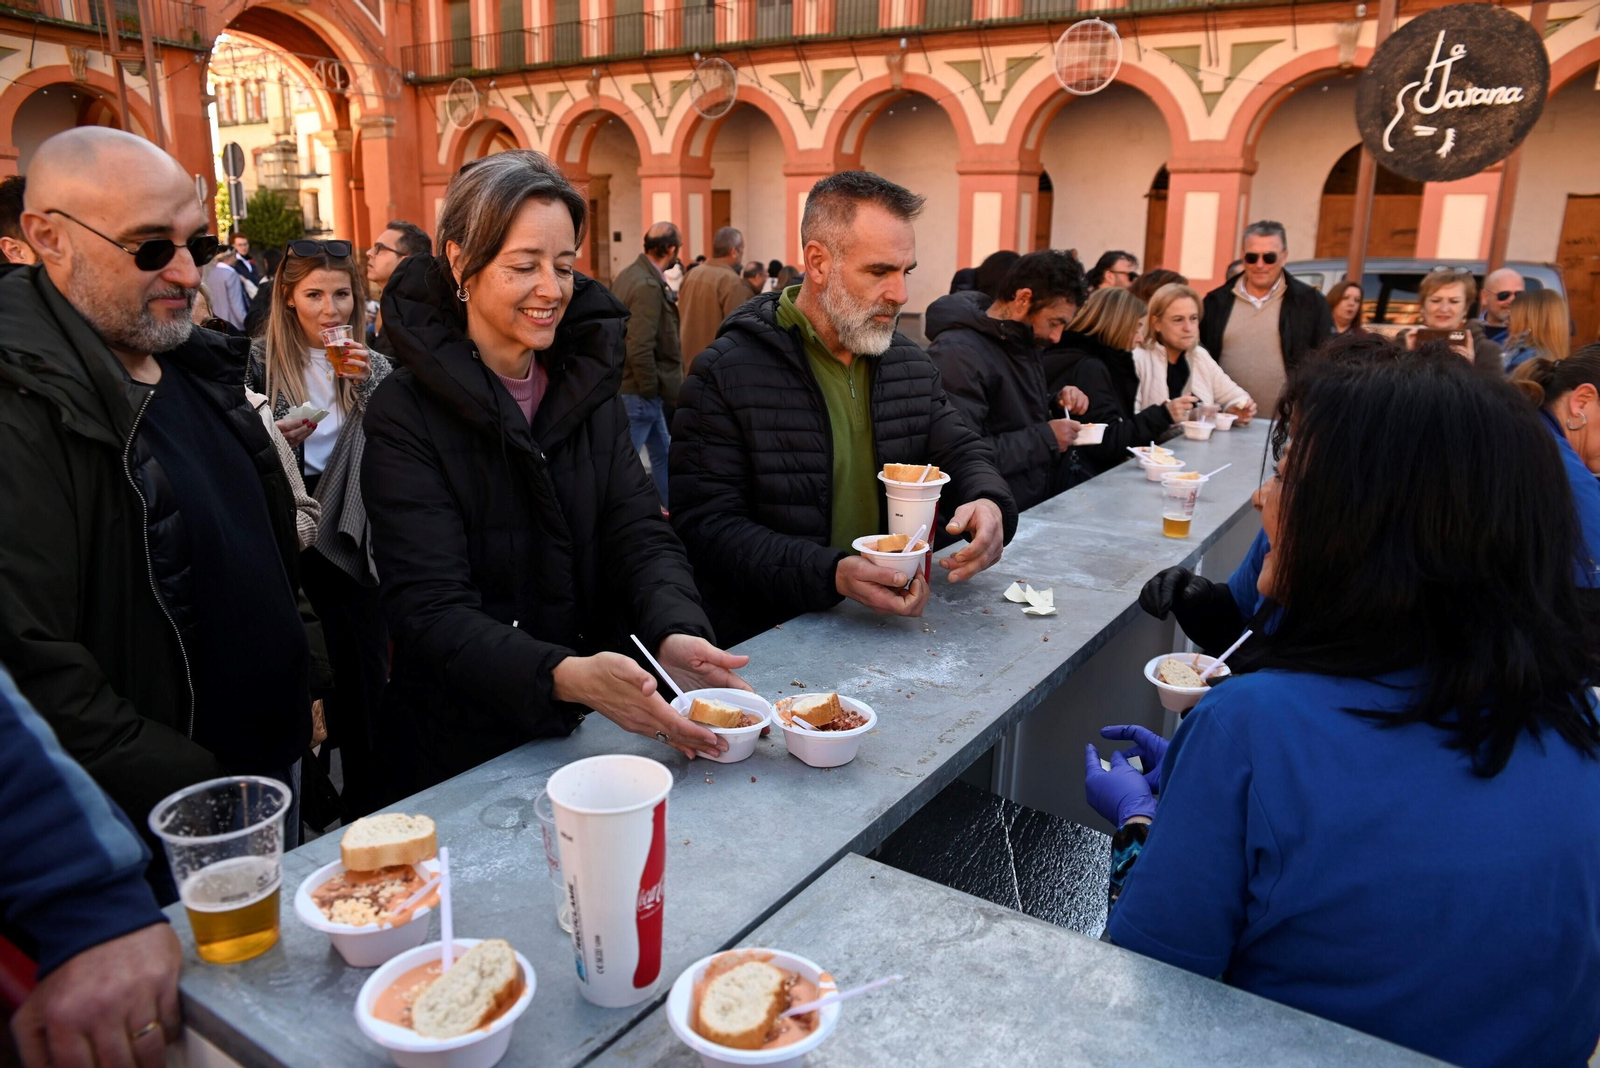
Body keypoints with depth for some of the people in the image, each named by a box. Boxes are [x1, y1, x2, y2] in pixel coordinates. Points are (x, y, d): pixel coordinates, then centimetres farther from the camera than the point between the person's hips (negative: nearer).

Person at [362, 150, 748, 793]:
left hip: (598, 725, 4)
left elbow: (640, 534, -4)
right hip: (467, 751, -3)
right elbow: (430, 608, -18)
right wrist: (566, 677, -36)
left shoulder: (590, 387, 5)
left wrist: (675, 634, -25)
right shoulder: (405, 415, -11)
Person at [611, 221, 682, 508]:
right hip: (638, 391, -10)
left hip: (642, 388, 10)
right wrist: (651, 390, -15)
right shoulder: (648, 286, -22)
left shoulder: (630, 274, 7)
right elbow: (640, 349, -27)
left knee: (662, 453, 20)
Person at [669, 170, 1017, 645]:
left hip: (895, 621, 5)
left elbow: (961, 451, 17)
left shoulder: (910, 363, 11)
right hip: (767, 639, -5)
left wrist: (989, 503, -10)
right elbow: (706, 525, -15)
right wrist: (833, 575, -30)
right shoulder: (725, 373, -10)